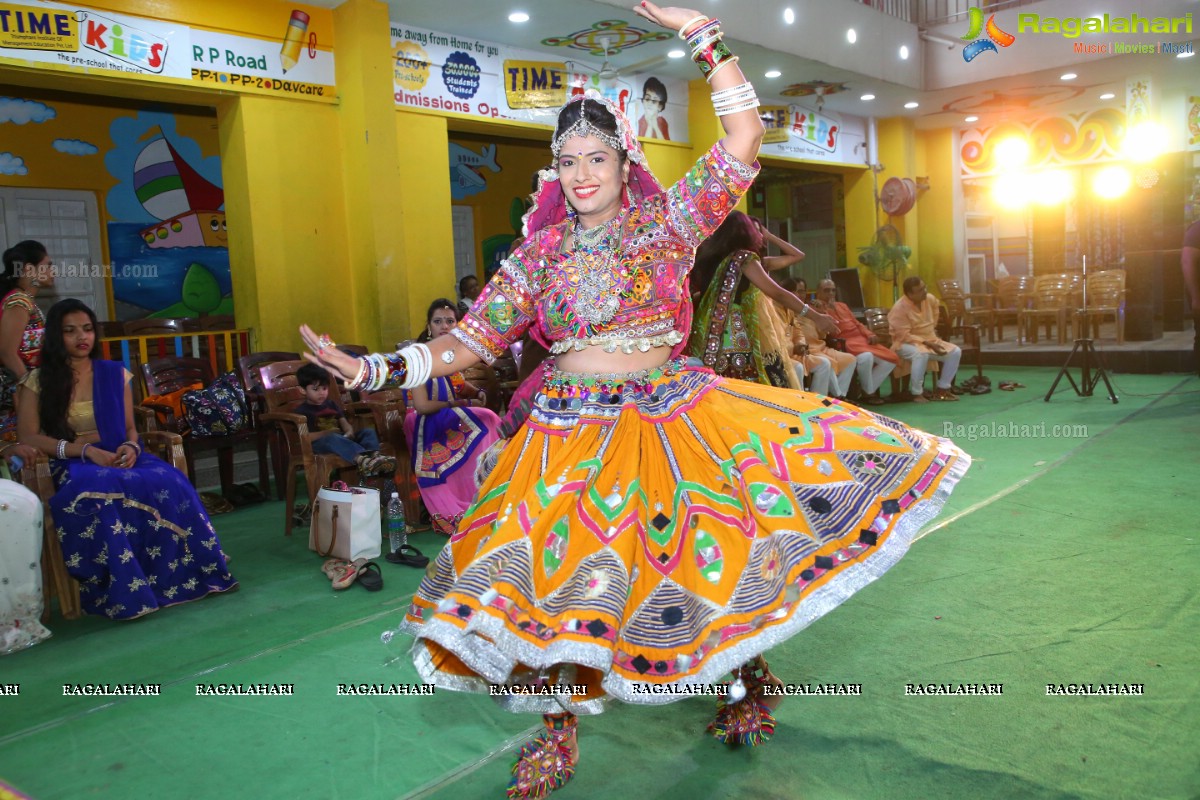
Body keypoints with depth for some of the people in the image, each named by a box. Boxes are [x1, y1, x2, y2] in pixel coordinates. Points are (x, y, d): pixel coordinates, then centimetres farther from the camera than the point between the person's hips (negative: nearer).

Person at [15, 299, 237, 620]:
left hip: (117, 458, 3)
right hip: (71, 465, -3)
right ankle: (125, 592, -33)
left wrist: (131, 447, -11)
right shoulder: (38, 381, 6)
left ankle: (179, 576, -22)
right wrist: (85, 450, -16)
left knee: (170, 484, -31)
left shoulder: (115, 374, 15)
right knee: (101, 493, -40)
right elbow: (28, 438, -3)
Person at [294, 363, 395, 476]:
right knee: (333, 438, -39)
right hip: (319, 443, -7)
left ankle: (374, 455, -46)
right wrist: (327, 433, -18)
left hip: (341, 439, 7)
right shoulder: (301, 410, 4)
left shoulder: (332, 405, 24)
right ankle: (361, 459, -65)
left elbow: (345, 424, 13)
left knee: (368, 431, -11)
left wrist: (349, 432, -11)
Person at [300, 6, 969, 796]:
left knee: (710, 551, -4)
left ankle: (747, 677, 27)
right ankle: (559, 734, 22)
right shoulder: (537, 254, 6)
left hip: (670, 417, -1)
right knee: (558, 567, 1)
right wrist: (375, 367, -8)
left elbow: (743, 146, -7)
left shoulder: (667, 222, 2)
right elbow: (471, 340, 3)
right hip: (571, 430, 2)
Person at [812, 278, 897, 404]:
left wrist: (870, 334, 7)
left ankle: (869, 388, 4)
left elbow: (857, 323, 25)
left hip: (861, 338, 9)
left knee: (892, 359, 0)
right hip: (843, 343, -8)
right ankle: (868, 393, -12)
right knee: (866, 357, -36)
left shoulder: (842, 305, 26)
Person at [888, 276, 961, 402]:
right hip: (905, 344, -7)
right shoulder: (899, 309, -24)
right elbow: (904, 336, -26)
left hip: (930, 340, 7)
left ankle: (942, 389, -1)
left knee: (955, 352, -8)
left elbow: (935, 313, 24)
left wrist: (933, 329, 18)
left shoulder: (930, 299, -3)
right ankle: (917, 393, -28)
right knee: (921, 354, -39)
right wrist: (928, 343, -28)